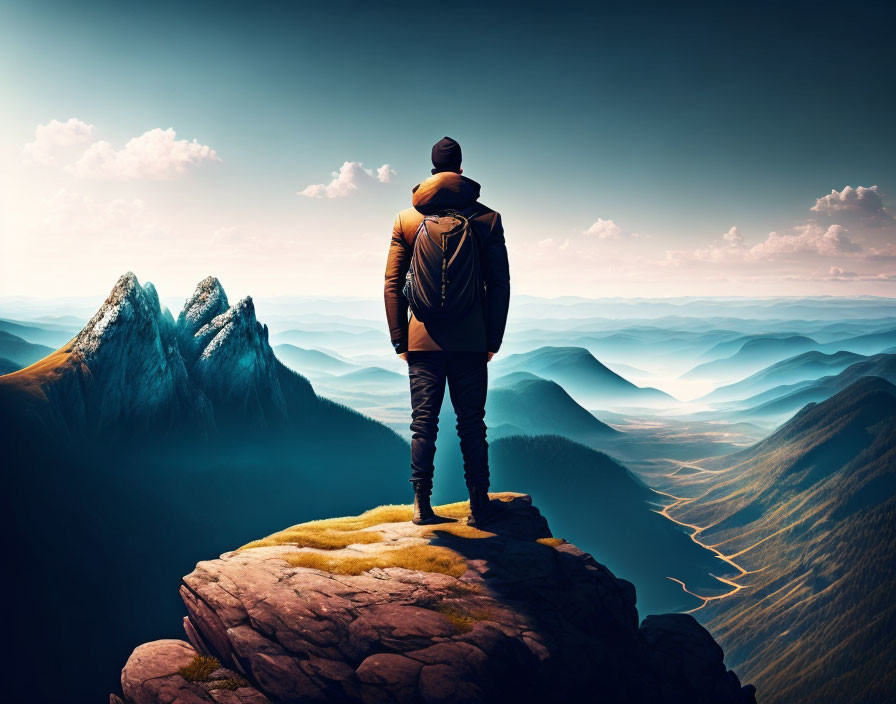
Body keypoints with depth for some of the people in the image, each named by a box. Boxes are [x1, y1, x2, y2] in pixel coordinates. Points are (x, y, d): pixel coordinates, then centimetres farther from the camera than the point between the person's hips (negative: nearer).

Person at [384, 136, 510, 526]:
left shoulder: (407, 219, 4)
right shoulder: (487, 219, 1)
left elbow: (392, 284, 2)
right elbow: (499, 284, 1)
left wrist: (399, 339, 7)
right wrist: (493, 339, 7)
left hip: (423, 340, 1)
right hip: (470, 341, 0)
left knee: (424, 424, 7)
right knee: (471, 425, 8)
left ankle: (422, 505, 9)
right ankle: (479, 505, 14)